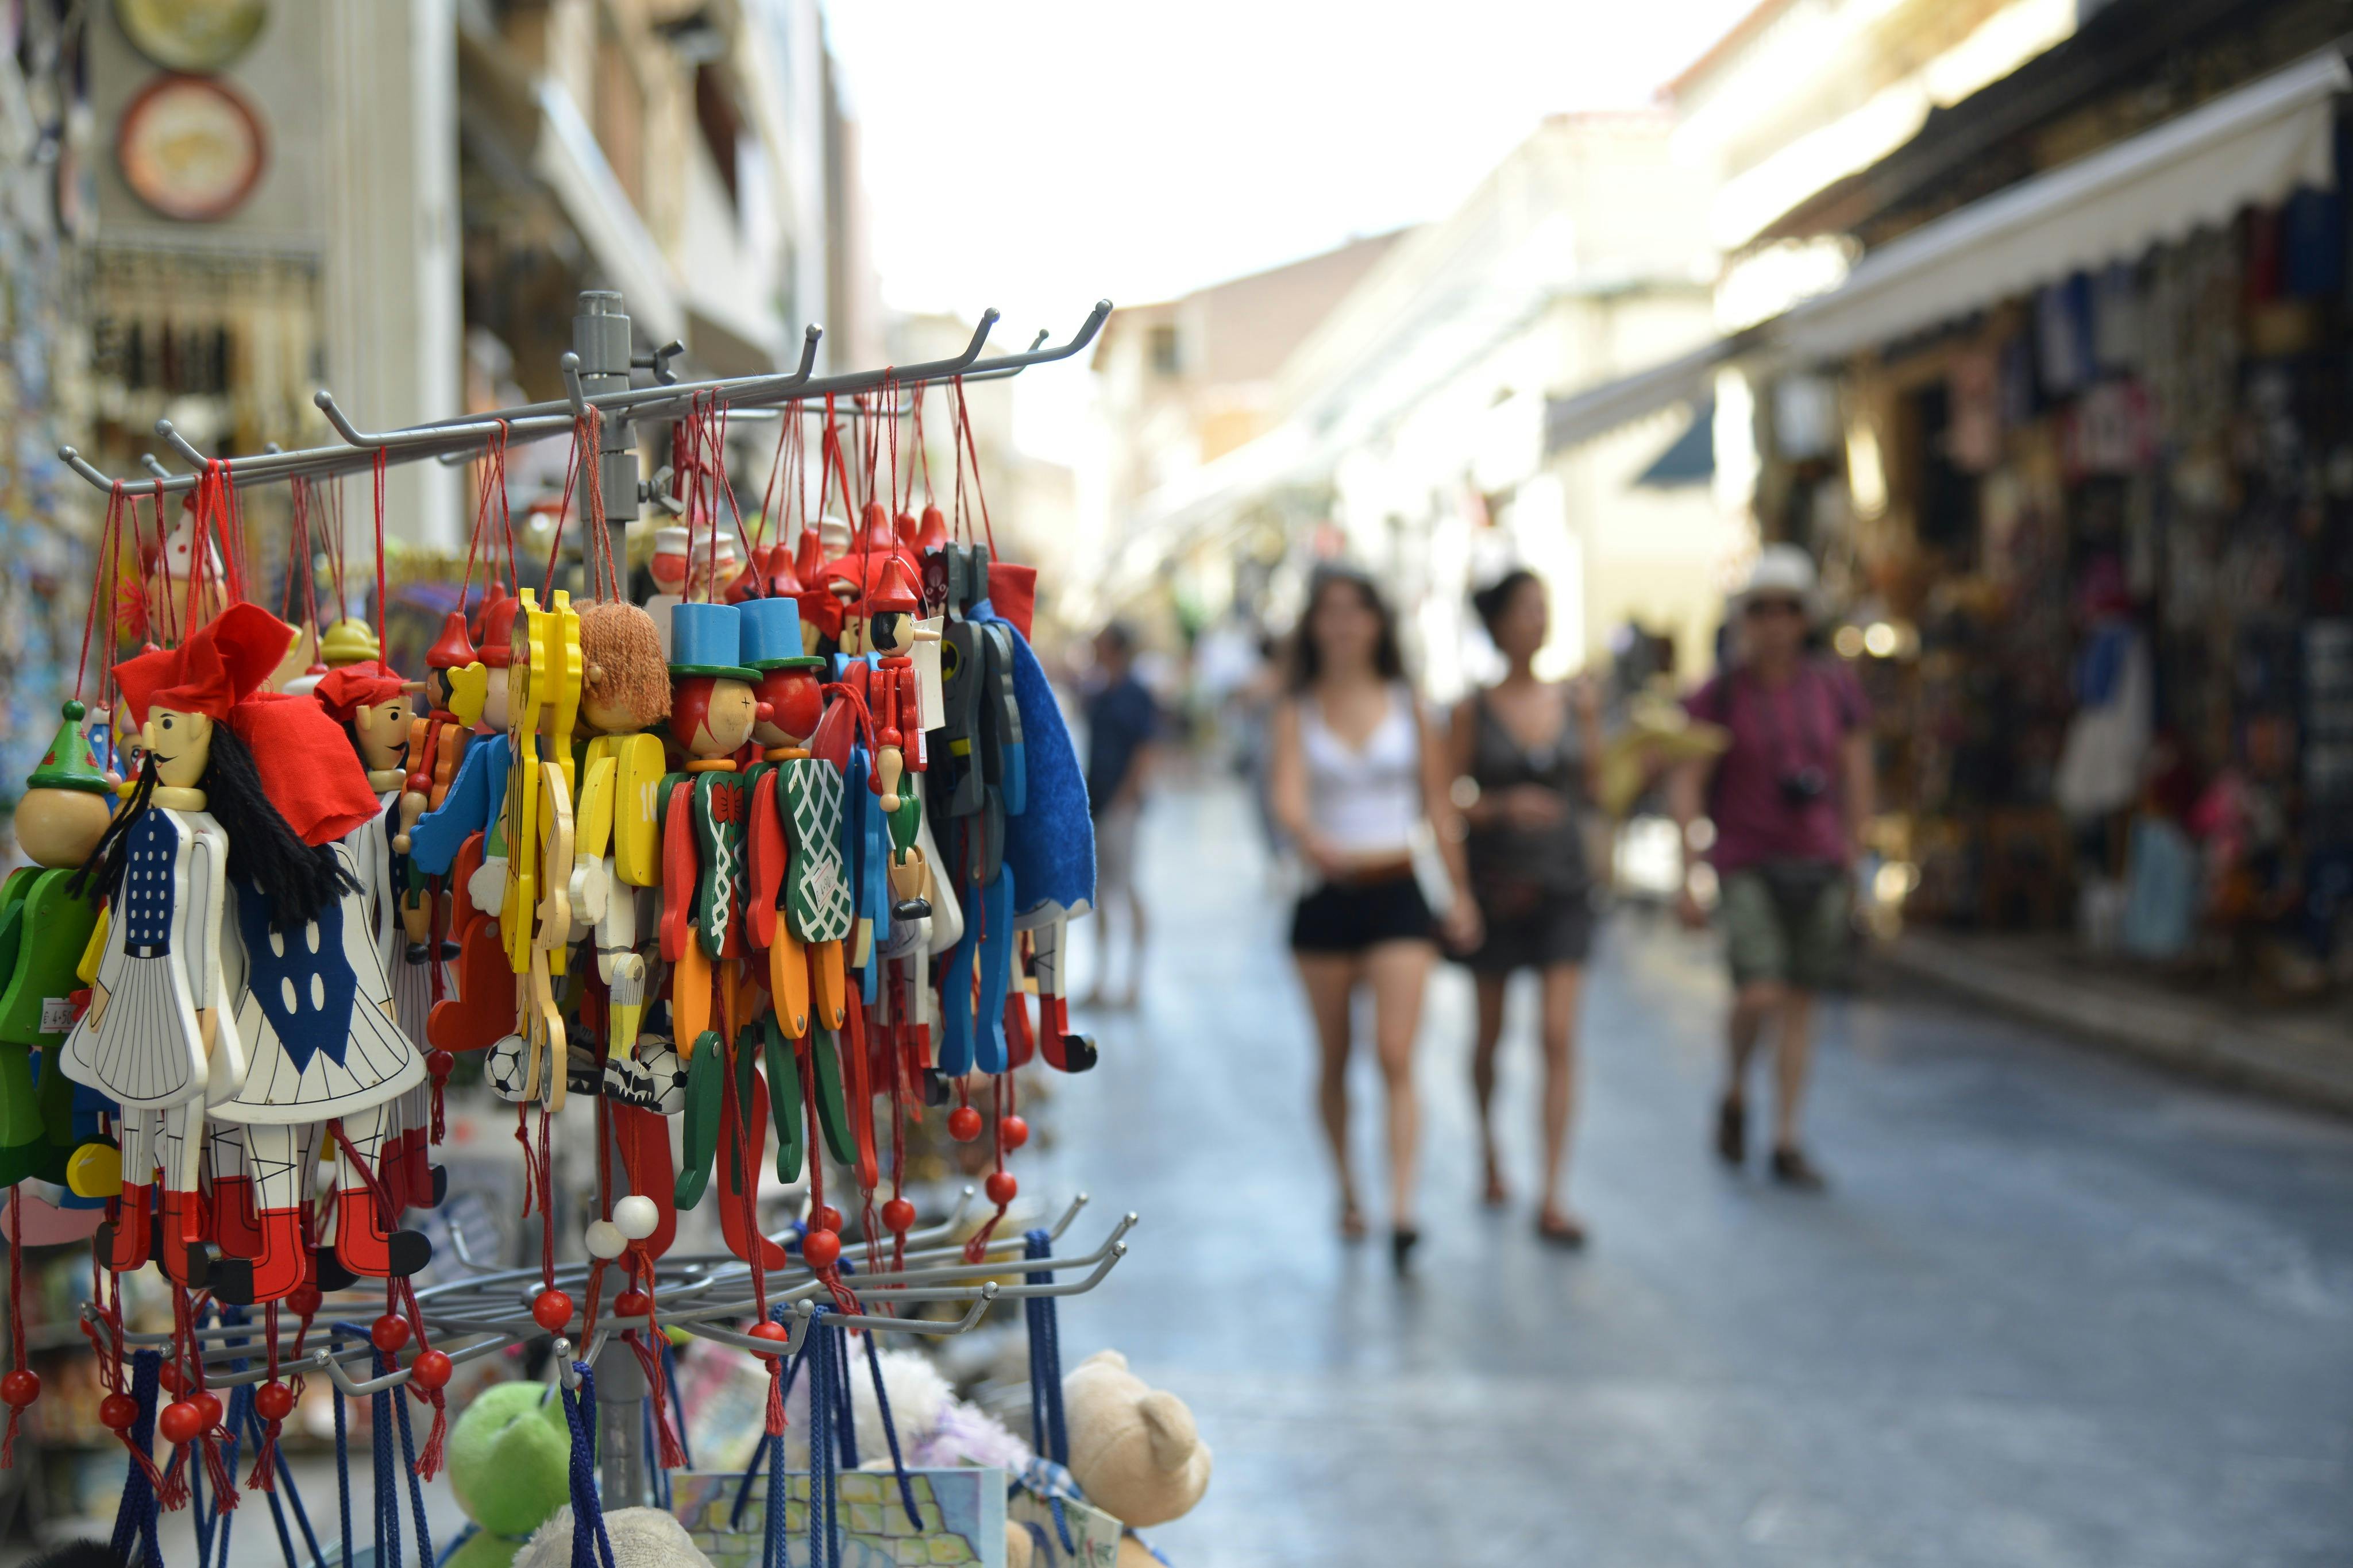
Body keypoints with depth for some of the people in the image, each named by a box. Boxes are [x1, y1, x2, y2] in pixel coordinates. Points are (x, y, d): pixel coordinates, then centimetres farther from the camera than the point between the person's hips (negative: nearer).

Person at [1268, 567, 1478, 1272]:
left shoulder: (1407, 705, 4)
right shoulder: (1297, 713, 1)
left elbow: (1437, 804, 8)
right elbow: (1288, 796, -15)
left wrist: (1460, 893, 8)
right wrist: (1310, 837, -37)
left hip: (1397, 895, -1)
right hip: (1326, 899, 1)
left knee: (1396, 1055, -12)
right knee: (1334, 1057, 10)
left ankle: (1401, 1211, -18)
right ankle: (1347, 1191, 28)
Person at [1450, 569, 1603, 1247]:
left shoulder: (1575, 698, 3)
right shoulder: (1474, 710, -4)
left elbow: (1593, 787, 9)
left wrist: (1593, 721, -6)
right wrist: (1504, 806, -20)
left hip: (1563, 885, 1)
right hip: (1496, 882, -1)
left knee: (1559, 1038, -8)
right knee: (1491, 1033, 12)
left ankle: (1551, 1199, -8)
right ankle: (1490, 1152, 39)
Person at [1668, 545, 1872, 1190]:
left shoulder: (1833, 689, 3)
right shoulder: (1719, 697, -4)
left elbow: (1856, 776, 12)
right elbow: (1685, 786, -4)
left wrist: (1849, 861, 12)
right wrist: (1687, 878, -10)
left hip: (1818, 864, 3)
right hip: (1747, 864, -3)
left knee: (1800, 1004, 5)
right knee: (1759, 995, -16)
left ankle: (1787, 1144, 13)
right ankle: (1735, 1094, 14)